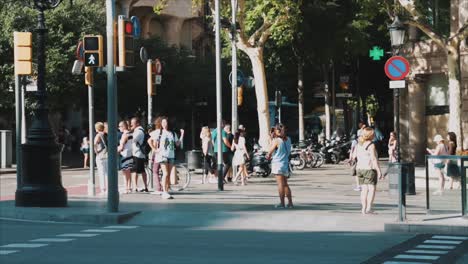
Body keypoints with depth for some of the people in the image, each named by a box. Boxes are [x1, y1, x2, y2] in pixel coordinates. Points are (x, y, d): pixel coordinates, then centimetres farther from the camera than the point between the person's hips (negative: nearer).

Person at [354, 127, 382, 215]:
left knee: (364, 189, 10)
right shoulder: (371, 145, -12)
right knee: (372, 189, -2)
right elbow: (373, 159, -16)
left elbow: (354, 156, 10)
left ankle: (364, 208, 8)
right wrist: (379, 170, -13)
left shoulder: (358, 145, 9)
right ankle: (368, 208, -9)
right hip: (369, 169, -7)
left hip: (360, 168, 7)